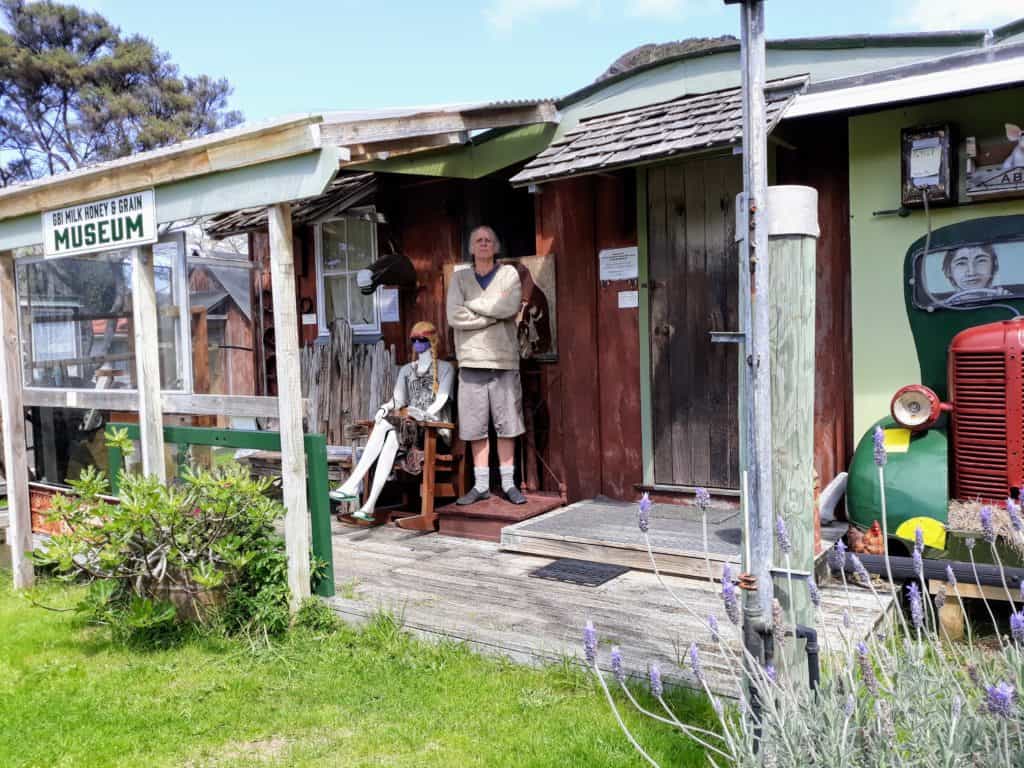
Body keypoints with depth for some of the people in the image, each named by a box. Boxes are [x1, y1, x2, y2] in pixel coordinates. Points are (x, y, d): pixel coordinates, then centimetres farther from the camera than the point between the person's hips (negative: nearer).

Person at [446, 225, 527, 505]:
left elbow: (509, 307, -11)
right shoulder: (459, 277, 10)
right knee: (475, 425, 3)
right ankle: (481, 485, 12)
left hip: (504, 358, -1)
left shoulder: (509, 273, 8)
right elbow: (454, 317, -5)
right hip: (472, 359, 1)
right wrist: (495, 313, -6)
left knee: (506, 422, 2)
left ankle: (508, 483, 11)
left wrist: (473, 304, -4)